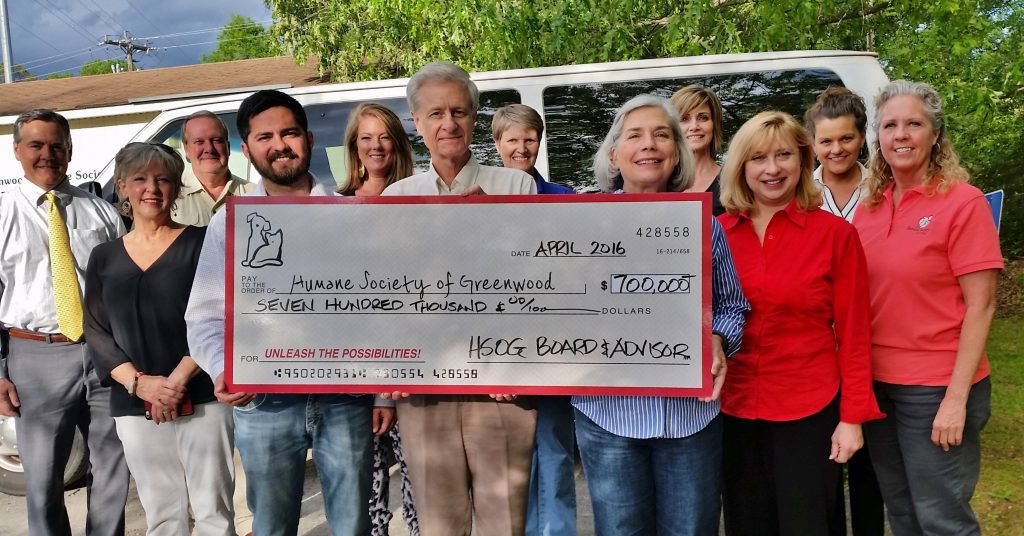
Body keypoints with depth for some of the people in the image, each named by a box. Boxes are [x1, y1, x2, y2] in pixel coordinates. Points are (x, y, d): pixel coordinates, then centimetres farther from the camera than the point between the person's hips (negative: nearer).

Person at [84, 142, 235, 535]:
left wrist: (178, 380, -15)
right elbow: (96, 333, 6)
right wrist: (139, 383, -10)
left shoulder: (201, 242, 1)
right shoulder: (104, 258, 12)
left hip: (202, 399, -3)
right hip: (133, 407, 3)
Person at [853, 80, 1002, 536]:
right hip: (875, 383, 5)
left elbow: (980, 306, -13)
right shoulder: (869, 208, 5)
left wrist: (956, 398, -17)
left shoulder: (962, 202, -10)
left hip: (935, 388, -5)